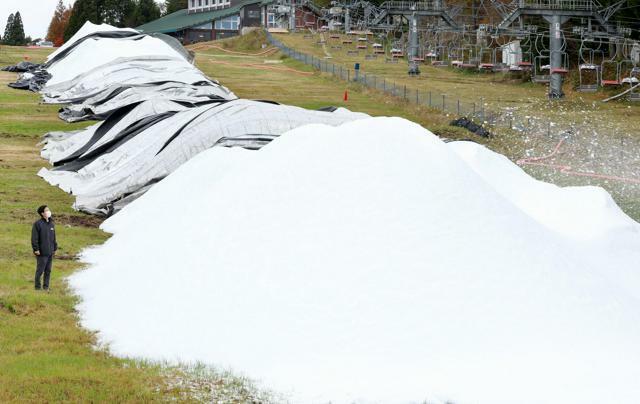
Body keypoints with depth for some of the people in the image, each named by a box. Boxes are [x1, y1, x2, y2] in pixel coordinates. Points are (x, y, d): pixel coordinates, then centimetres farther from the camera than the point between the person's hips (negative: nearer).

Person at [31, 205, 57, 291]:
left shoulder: (51, 224, 11)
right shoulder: (38, 224, -11)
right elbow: (34, 238, -12)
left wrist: (55, 248, 14)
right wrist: (36, 249, -15)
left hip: (50, 252, 6)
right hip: (42, 253, -6)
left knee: (48, 271, 10)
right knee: (40, 270, -1)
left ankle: (46, 286, 18)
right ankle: (37, 287, 9)